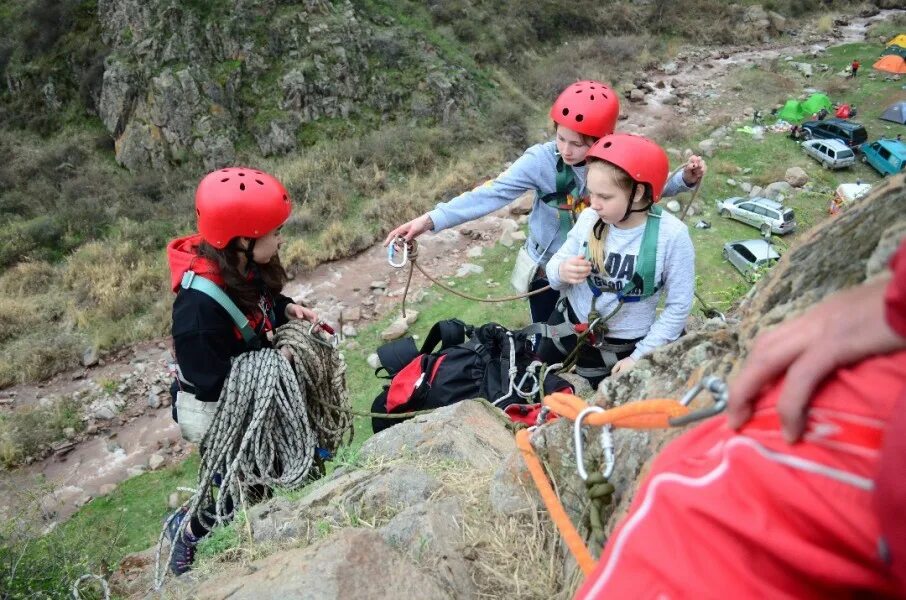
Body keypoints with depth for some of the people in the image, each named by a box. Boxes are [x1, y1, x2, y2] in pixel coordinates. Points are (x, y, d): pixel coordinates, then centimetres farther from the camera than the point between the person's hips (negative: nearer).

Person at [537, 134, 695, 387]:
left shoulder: (671, 235, -23)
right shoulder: (589, 218, -15)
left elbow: (679, 306, -15)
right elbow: (555, 268, -4)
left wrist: (639, 357, -14)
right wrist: (562, 272, -29)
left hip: (622, 345, -2)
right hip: (570, 324, 3)